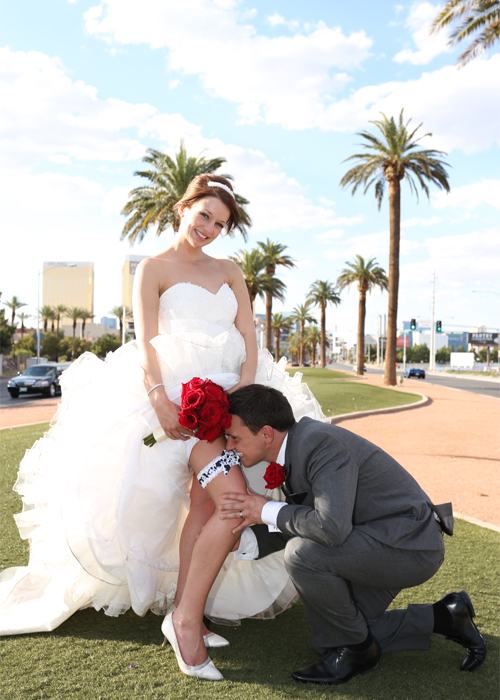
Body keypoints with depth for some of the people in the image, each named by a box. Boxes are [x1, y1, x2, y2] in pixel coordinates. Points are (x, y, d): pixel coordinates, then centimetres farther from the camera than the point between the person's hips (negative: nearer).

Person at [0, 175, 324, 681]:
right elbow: (145, 342, -5)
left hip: (230, 392, 5)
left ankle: (183, 610, 7)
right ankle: (186, 618, -10)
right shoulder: (155, 268, 7)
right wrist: (159, 397, -22)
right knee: (234, 498, -21)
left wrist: (246, 384, -9)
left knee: (205, 503, -5)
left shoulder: (230, 271, 21)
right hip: (182, 394, -5)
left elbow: (249, 335, 9)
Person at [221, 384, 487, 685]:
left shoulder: (321, 441, -27)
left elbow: (332, 528, -36)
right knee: (338, 633, 12)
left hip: (409, 545, -10)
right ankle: (444, 617, 20)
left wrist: (268, 511, -22)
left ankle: (357, 648, -1)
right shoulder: (296, 445, 2)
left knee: (302, 554, -27)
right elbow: (300, 525, 11)